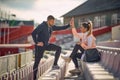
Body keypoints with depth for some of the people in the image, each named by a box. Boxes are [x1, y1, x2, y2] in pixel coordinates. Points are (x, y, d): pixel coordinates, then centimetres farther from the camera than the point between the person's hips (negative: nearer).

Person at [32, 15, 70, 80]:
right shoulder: (42, 26, -20)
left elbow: (61, 28, 8)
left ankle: (55, 65, 6)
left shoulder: (52, 27, 2)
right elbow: (33, 33, -25)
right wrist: (37, 43, -25)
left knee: (59, 48, 2)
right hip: (40, 45, -7)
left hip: (46, 44, 7)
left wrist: (69, 25, -1)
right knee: (37, 61, -5)